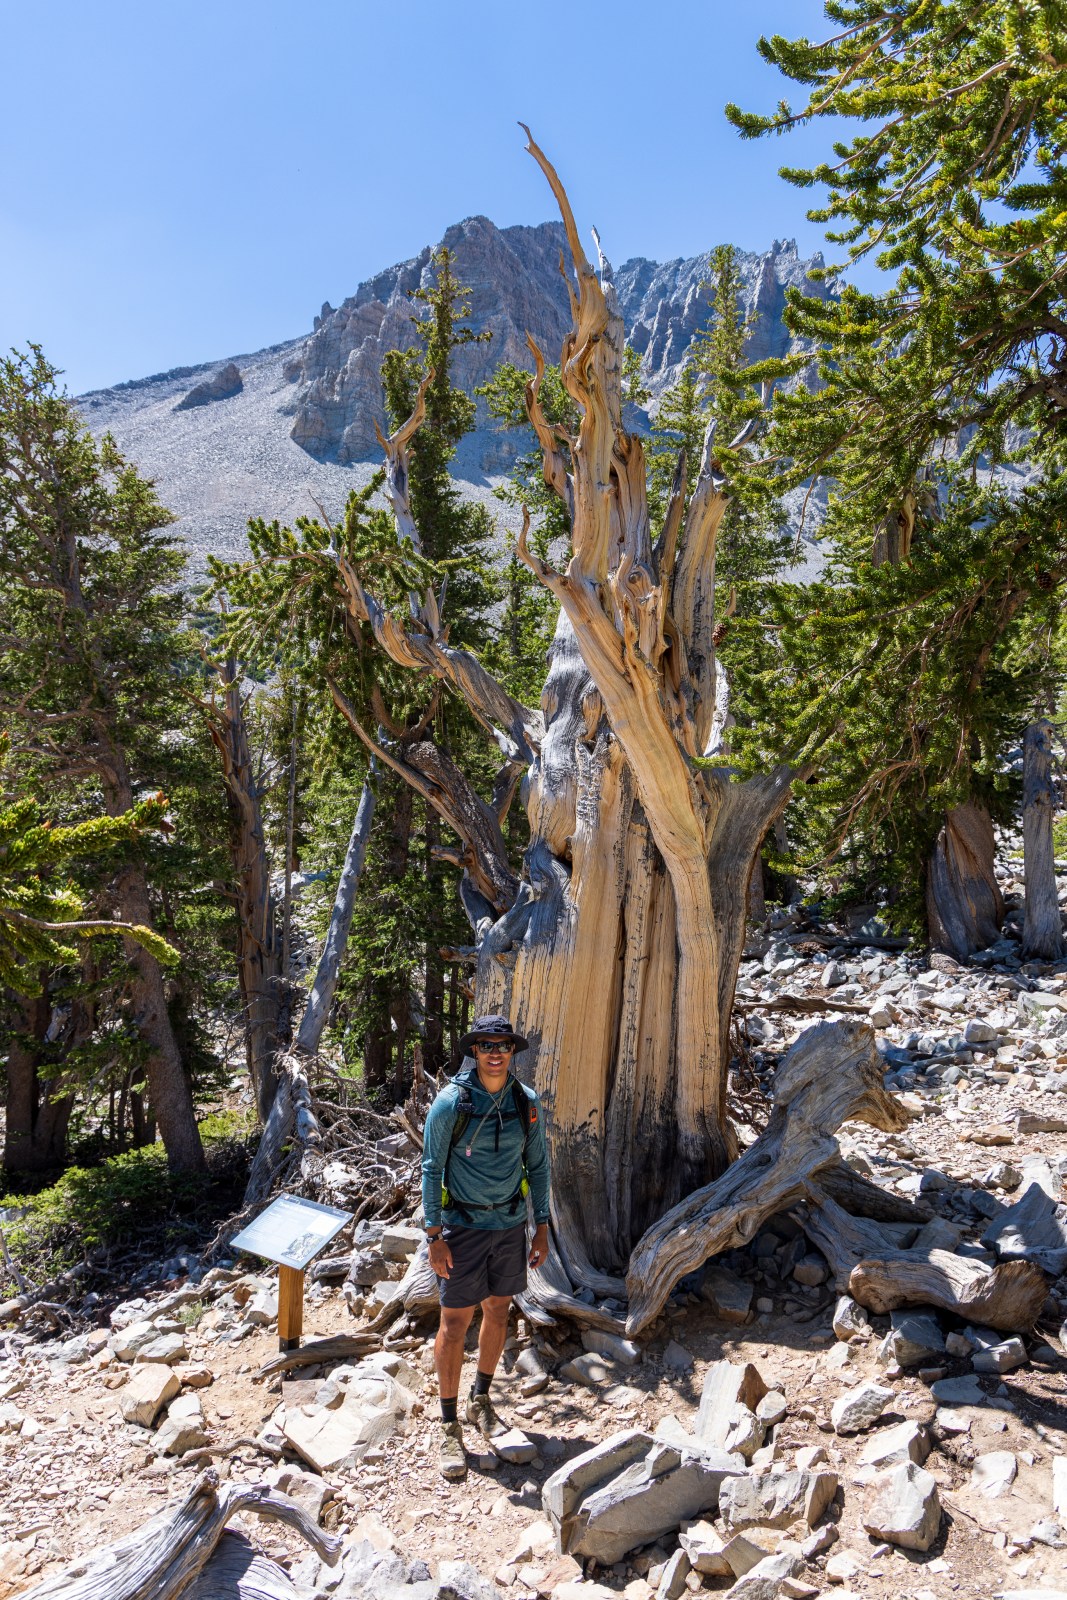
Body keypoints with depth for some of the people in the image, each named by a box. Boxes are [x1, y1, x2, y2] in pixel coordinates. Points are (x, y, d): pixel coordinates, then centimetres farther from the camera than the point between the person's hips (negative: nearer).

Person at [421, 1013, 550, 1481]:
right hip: (463, 1226, -4)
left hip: (510, 1225, 4)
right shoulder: (451, 1101, -16)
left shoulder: (527, 1102, -4)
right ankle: (450, 1427, 16)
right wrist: (434, 1236, -13)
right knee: (454, 1323, 1)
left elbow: (537, 1166, 6)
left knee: (497, 1314, 16)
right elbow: (431, 1169, -10)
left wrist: (541, 1228, 5)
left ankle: (481, 1400, 37)